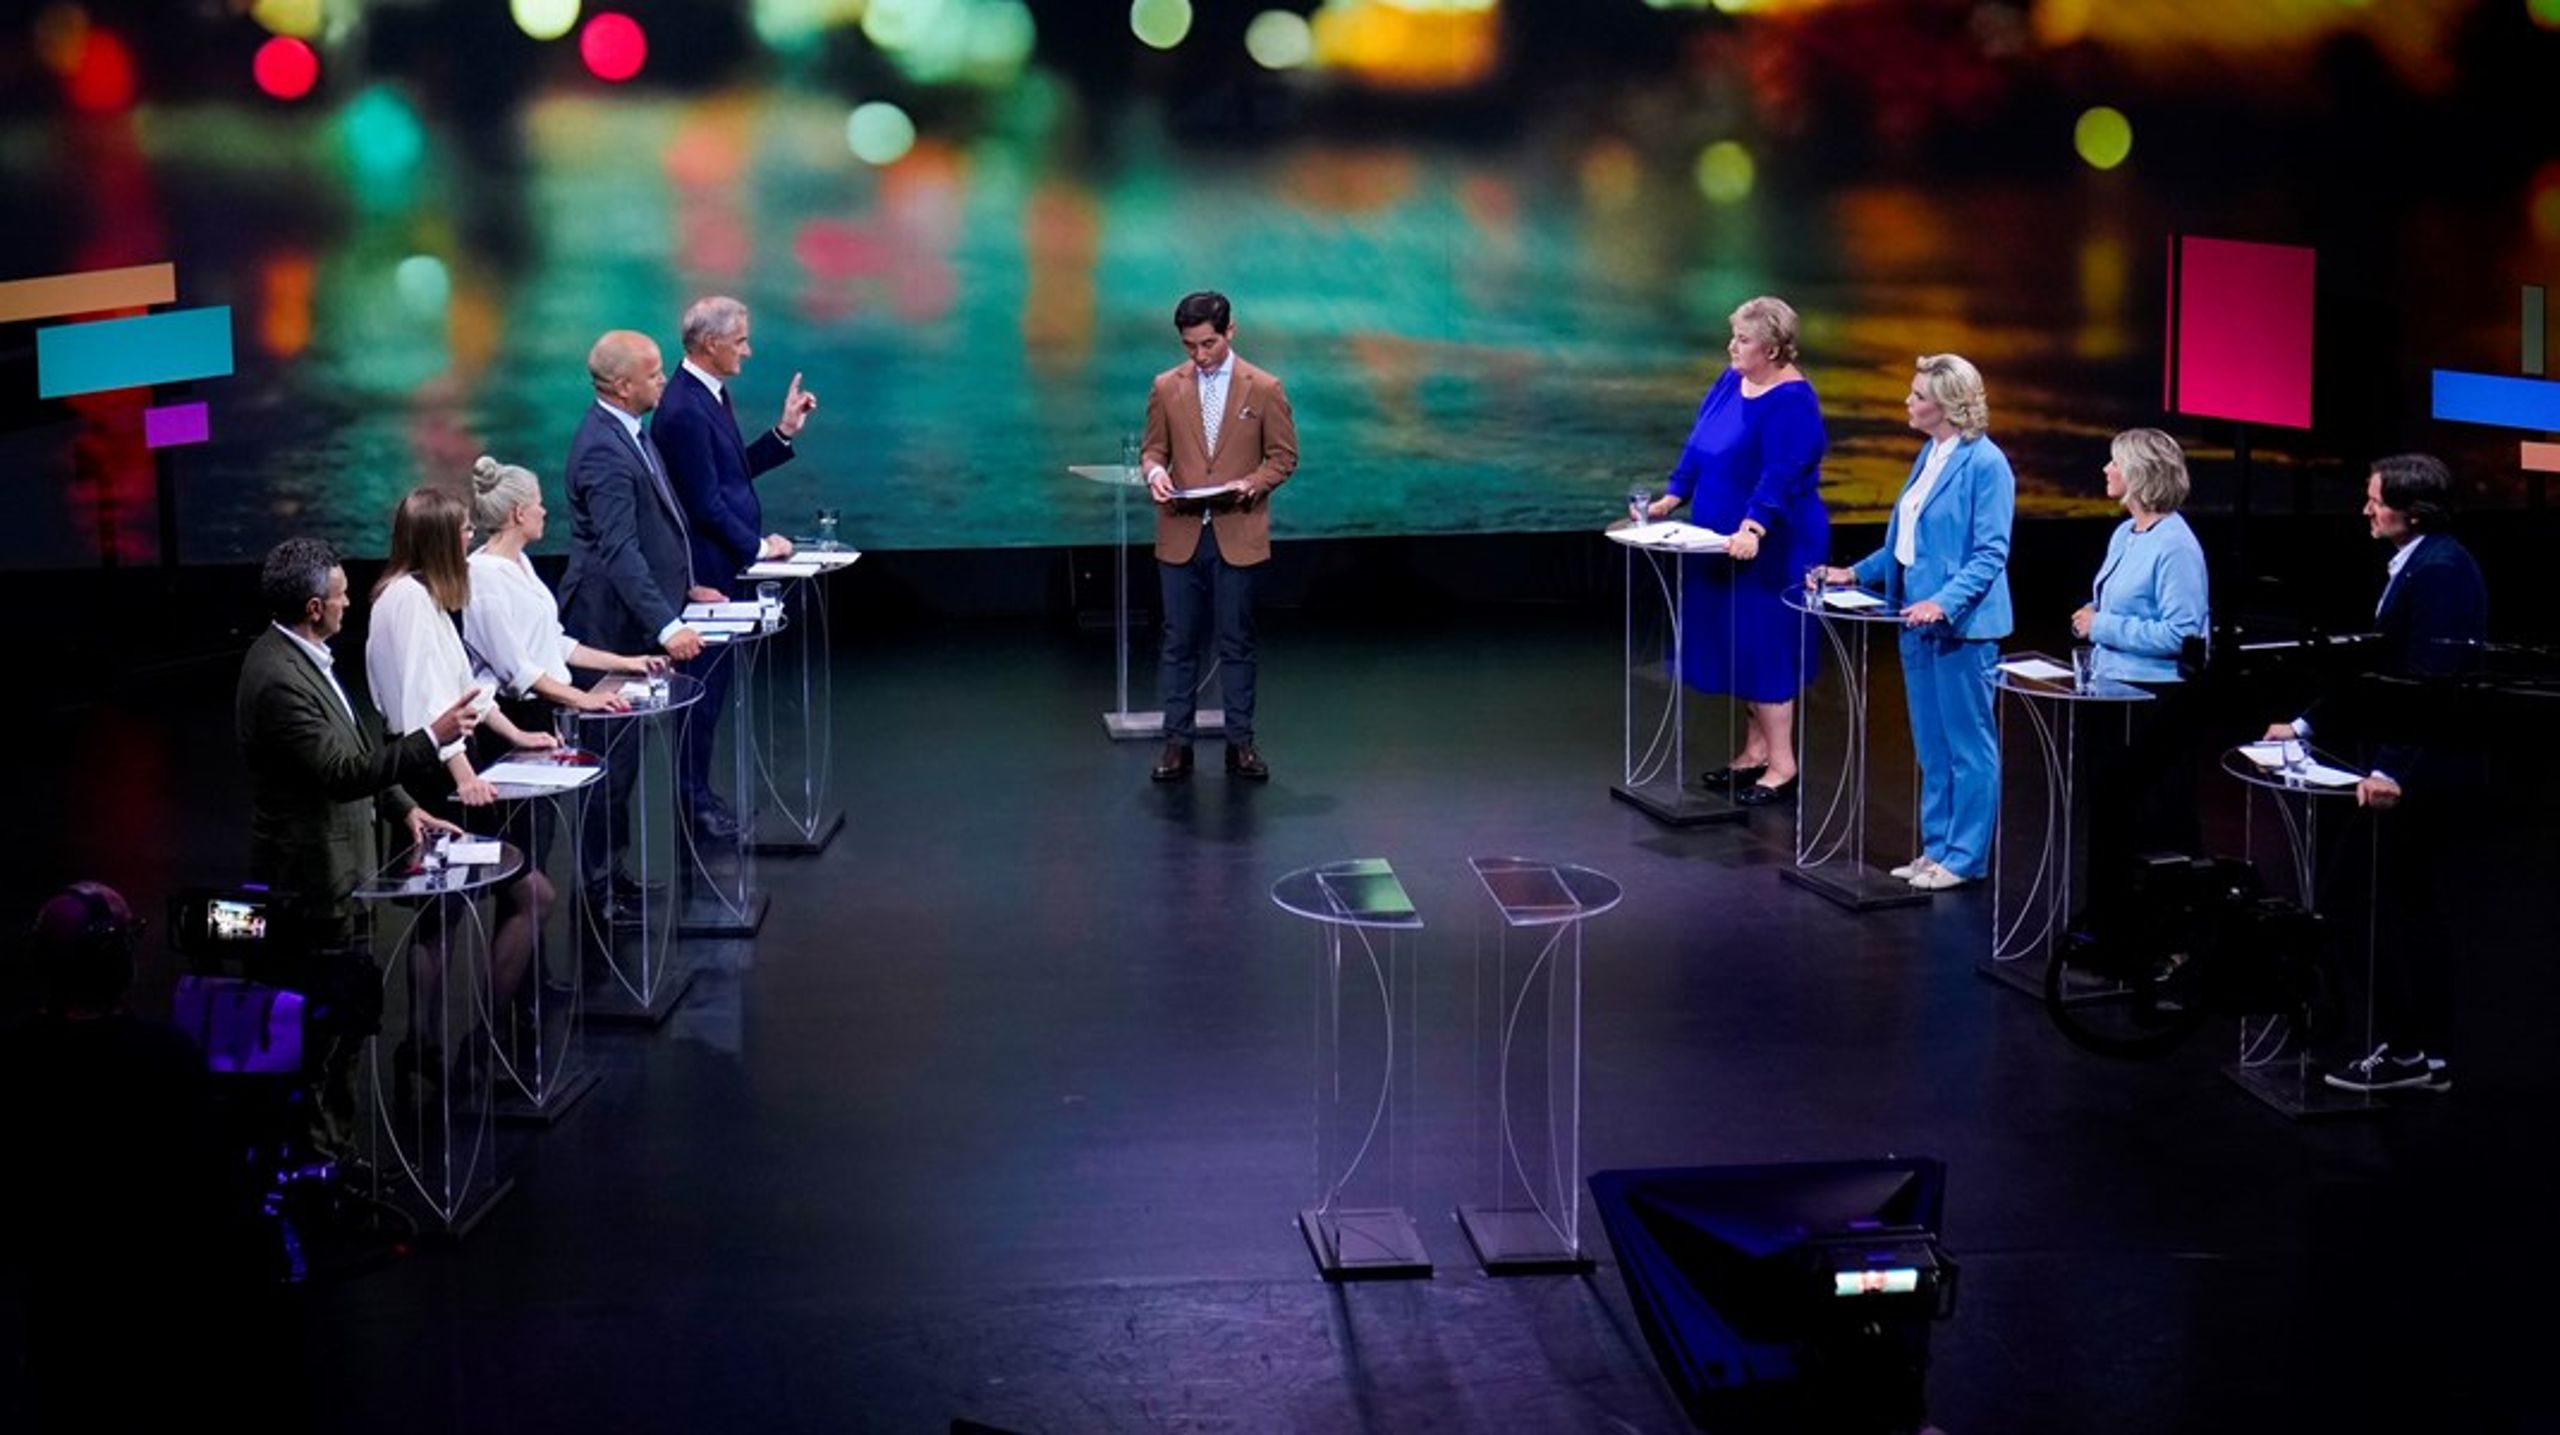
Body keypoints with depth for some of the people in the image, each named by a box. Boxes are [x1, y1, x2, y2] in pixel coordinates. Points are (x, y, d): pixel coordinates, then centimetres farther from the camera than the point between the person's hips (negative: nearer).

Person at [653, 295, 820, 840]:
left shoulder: (711, 392, 9)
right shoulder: (683, 410, -21)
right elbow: (705, 505, -21)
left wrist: (783, 433, 8)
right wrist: (757, 546, -12)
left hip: (724, 567, 10)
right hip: (706, 570, -10)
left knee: (711, 682, 15)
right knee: (704, 684, 0)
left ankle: (697, 790, 24)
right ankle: (693, 800, 10)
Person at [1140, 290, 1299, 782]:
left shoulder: (1264, 388, -1)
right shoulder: (1166, 387, 4)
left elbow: (1283, 456, 3)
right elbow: (1152, 448, 11)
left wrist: (1250, 484, -16)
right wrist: (1154, 471, -12)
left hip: (1238, 535, -1)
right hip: (1180, 535, 2)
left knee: (1237, 643, 5)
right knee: (1180, 642, 5)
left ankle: (1240, 741, 12)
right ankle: (1177, 741, 10)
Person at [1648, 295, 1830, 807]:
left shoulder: (1791, 401, -19)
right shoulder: (1732, 381, 6)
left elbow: (1779, 476, -30)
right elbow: (1699, 445, 12)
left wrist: (1753, 528, -41)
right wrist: (1674, 496, 3)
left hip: (1770, 546, -9)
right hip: (1725, 540, 9)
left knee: (1764, 645, -5)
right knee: (1735, 643, 13)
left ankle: (1782, 764, 2)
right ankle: (1756, 749, 24)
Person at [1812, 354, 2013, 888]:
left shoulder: (1985, 464, -15)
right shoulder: (1930, 455, 11)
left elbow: (1991, 554, -18)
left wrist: (1944, 603, -28)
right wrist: (1856, 573, 15)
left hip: (1961, 625, -9)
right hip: (1918, 619, 9)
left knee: (1967, 744, 1)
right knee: (1931, 745, 15)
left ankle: (1965, 858, 8)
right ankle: (1937, 848, 23)